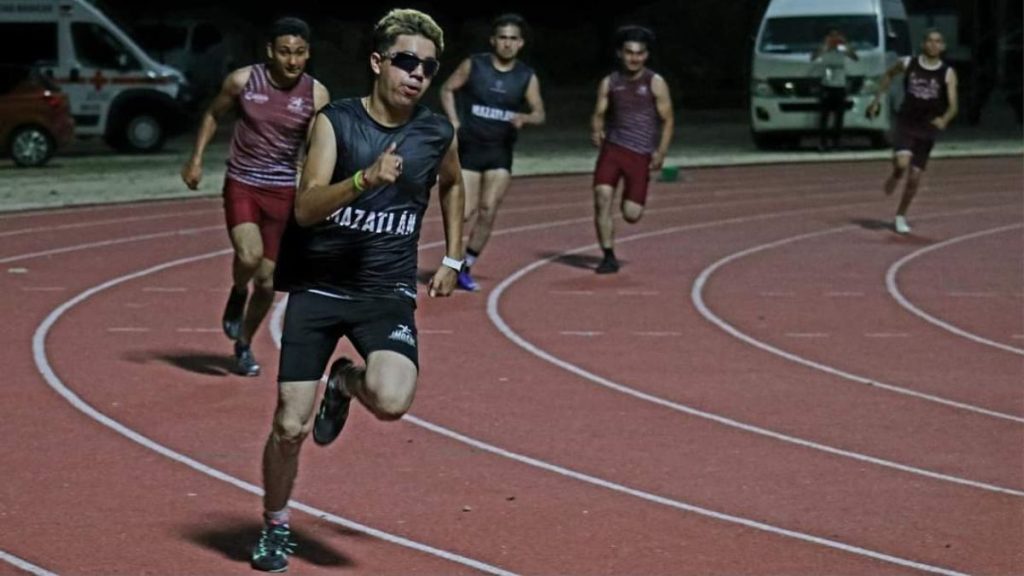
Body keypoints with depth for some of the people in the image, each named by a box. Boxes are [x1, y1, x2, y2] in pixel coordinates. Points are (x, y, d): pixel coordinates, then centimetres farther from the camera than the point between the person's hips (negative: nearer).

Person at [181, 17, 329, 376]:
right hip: (241, 185, -1)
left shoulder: (316, 96, -9)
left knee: (267, 278, 6)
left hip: (283, 191, 1)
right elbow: (214, 114, 10)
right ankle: (237, 294, 11)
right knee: (249, 256, -25)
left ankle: (244, 345, 29)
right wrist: (196, 158, 4)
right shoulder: (243, 81, -8)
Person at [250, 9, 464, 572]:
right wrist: (365, 178, -35)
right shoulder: (336, 120, -8)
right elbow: (306, 207, -20)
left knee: (391, 400, -26)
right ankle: (275, 527, 26)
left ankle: (345, 381, 12)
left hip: (387, 292, 1)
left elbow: (452, 185, 25)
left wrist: (452, 258, 19)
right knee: (290, 427, -2)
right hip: (318, 287, -1)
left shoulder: (437, 133, 1)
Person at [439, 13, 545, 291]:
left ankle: (466, 267, 10)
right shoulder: (473, 65, -5)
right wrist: (454, 122, -6)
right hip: (469, 146, -2)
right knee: (466, 211, -8)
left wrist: (525, 118, -24)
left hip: (501, 152, 2)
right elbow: (447, 89, 5)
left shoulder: (527, 77, -1)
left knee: (488, 212, -2)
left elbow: (539, 113, -2)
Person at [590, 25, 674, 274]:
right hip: (612, 148, 2)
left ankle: (632, 198, 34)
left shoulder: (655, 83, 1)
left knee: (631, 214, -6)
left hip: (641, 155, -2)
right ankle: (608, 256, -9)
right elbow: (599, 115, 11)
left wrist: (661, 152, -11)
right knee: (602, 196, -19)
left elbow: (667, 120, 2)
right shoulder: (609, 83, 9)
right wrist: (596, 131, -12)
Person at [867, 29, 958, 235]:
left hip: (928, 128, 1)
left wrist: (945, 119, -36)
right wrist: (878, 98, 15)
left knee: (914, 177, 5)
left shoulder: (948, 73, -7)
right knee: (902, 162, -27)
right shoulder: (908, 64, -4)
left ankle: (900, 216, 24)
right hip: (906, 123, -1)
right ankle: (894, 178, 10)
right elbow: (889, 74, 18)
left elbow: (953, 104, -15)